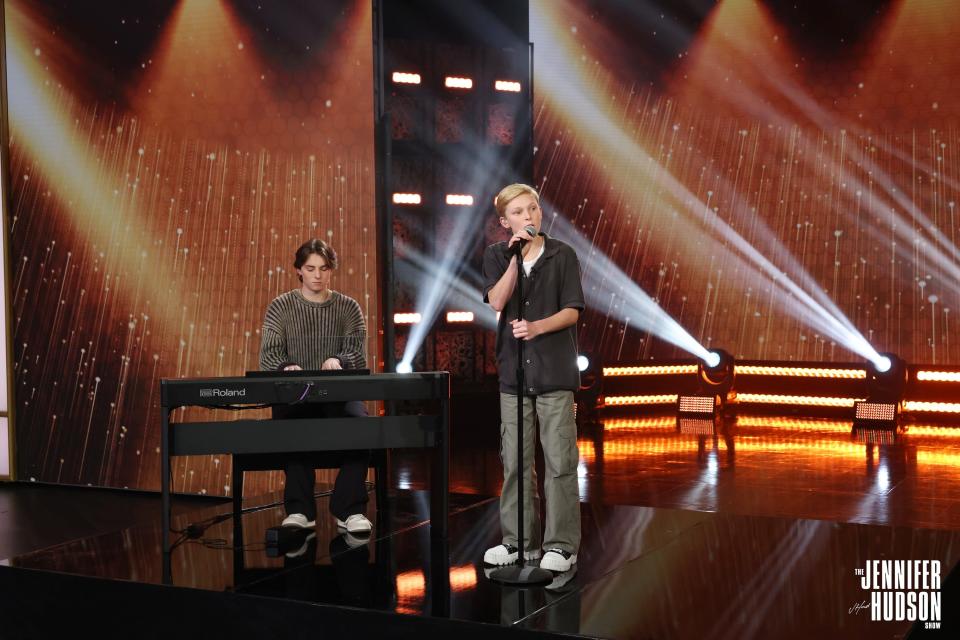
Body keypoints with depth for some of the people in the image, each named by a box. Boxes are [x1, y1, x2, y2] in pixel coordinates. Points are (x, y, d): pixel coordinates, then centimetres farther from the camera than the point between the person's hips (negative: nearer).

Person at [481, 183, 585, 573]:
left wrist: (538, 327, -21)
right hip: (513, 369, 3)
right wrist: (514, 257, -15)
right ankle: (519, 540, 19)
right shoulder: (496, 256, 7)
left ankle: (561, 544, 7)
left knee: (559, 460, -2)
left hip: (555, 369, -2)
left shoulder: (563, 255, 1)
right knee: (515, 461, 8)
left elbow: (572, 310, -5)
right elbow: (497, 301, -8)